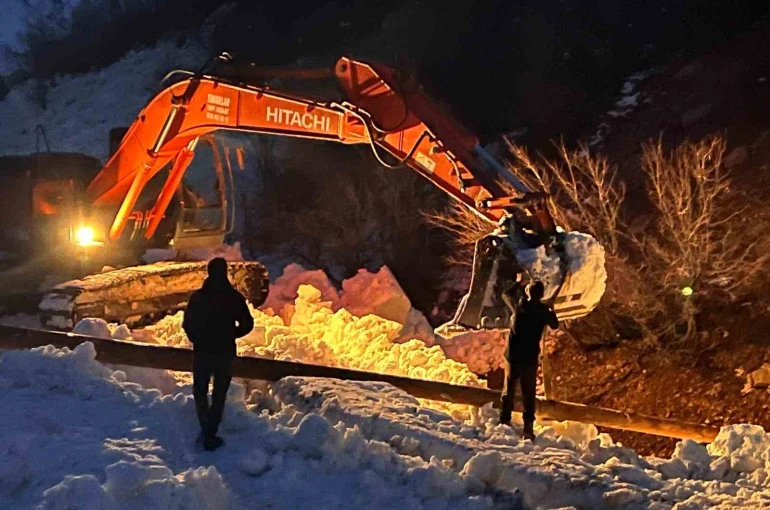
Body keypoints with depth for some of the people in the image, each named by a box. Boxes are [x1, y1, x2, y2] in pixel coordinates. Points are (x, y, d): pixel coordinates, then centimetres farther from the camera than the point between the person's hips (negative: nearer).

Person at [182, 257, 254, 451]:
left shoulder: (197, 296, -6)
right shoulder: (234, 297, -8)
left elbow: (187, 324, -3)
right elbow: (247, 324, -5)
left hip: (202, 352, 1)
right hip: (225, 353, 0)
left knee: (200, 392, 17)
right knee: (219, 394, 10)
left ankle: (206, 430, 9)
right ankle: (210, 434, 6)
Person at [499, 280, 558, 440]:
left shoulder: (519, 304, -4)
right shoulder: (543, 310, -6)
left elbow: (506, 294, 17)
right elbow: (554, 325, 12)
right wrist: (550, 311, 26)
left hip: (513, 355, 1)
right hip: (530, 357, -1)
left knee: (508, 390, 11)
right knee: (529, 393, 4)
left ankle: (504, 423, 12)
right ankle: (528, 427, -2)